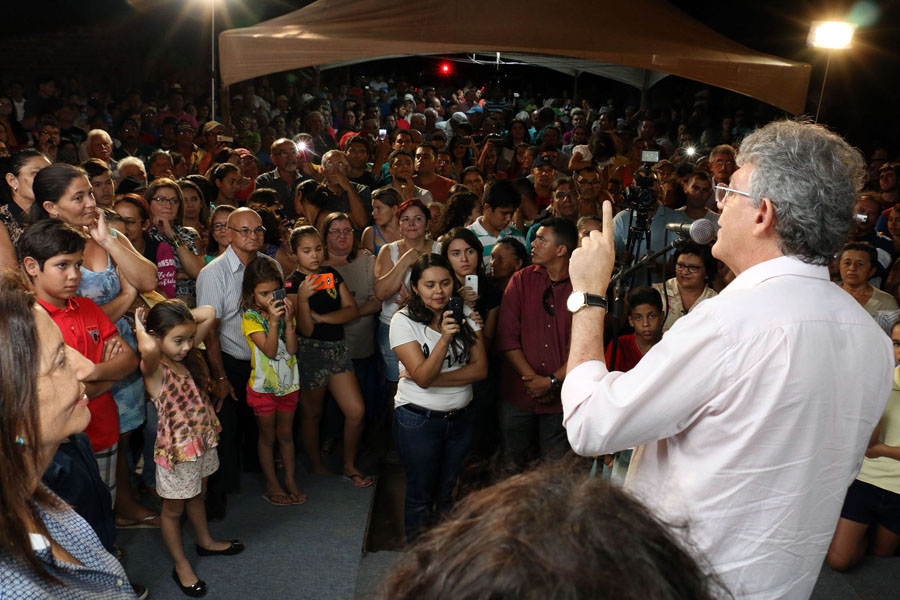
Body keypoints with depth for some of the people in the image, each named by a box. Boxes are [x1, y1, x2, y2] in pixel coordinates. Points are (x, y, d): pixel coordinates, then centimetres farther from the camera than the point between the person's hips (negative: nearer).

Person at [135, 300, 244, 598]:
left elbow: (210, 313, -1)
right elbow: (148, 349, -50)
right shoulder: (154, 370, -25)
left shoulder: (188, 354, -6)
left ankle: (205, 541, 51)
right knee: (174, 509, 16)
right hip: (176, 449, -7)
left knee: (198, 496, 29)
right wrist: (139, 327, -31)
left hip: (203, 441, 7)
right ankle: (181, 565, 34)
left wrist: (178, 314, -9)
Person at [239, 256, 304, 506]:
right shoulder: (250, 318, -13)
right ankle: (272, 485, 22)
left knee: (286, 433, 16)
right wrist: (273, 321, -32)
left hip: (289, 384, 4)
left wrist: (288, 320, -20)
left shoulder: (284, 310, -1)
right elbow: (270, 350, -23)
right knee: (267, 436, 10)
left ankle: (290, 480, 28)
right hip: (263, 387, -4)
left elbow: (291, 349, -10)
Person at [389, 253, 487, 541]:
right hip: (418, 420, -3)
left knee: (448, 494, 18)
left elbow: (480, 368, -8)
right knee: (421, 495, 11)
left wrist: (432, 378, -17)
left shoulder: (465, 313, -2)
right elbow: (422, 376, -21)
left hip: (460, 418, 4)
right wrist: (445, 338, -35)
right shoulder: (404, 320, -13)